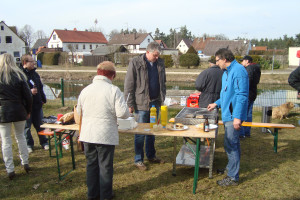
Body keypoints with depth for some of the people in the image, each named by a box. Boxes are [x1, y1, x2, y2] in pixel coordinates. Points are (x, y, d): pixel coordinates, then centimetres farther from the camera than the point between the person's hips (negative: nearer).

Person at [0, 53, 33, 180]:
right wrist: (28, 111, 9)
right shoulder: (19, 76, -1)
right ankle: (25, 163, 22)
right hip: (18, 111, 1)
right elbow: (28, 96, -2)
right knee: (20, 137, 17)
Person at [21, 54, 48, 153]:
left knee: (40, 124, 13)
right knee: (27, 126, 6)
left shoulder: (34, 73, 12)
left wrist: (43, 99, 17)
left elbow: (40, 87, 21)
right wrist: (30, 91, -26)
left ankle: (44, 142, 24)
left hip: (37, 104, 6)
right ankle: (29, 144, 20)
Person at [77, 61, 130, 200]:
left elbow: (79, 112, 12)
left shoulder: (85, 90, 1)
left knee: (91, 164, 17)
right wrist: (128, 112, 4)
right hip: (105, 135, -4)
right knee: (105, 166, 10)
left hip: (87, 135, 4)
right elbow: (122, 113, -18)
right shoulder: (113, 90, -12)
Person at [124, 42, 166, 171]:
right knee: (140, 132, 3)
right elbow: (128, 85, -8)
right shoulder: (136, 63, -8)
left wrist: (162, 99, 13)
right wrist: (130, 104, -11)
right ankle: (138, 160, 15)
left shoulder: (160, 63, 8)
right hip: (141, 103, -5)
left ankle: (151, 156, 30)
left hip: (155, 103, 5)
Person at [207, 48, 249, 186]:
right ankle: (232, 167, 36)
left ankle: (233, 177, 5)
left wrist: (237, 117, -25)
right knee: (233, 143, 21)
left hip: (233, 116, -10)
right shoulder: (227, 72, 15)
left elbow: (242, 95, -23)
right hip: (228, 114, 10)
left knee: (230, 145, -5)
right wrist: (217, 104, 22)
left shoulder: (238, 70, -18)